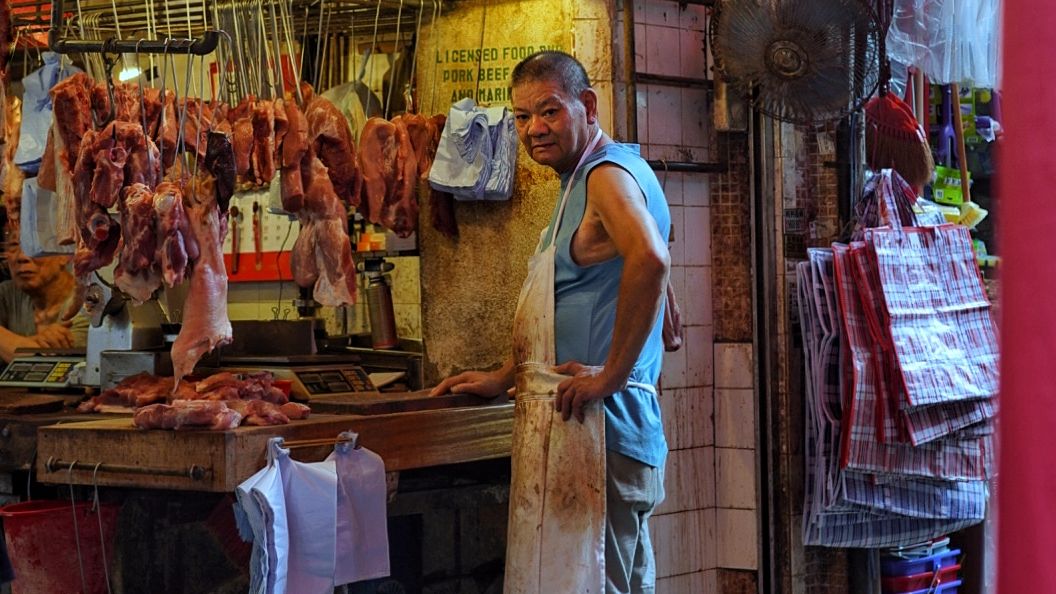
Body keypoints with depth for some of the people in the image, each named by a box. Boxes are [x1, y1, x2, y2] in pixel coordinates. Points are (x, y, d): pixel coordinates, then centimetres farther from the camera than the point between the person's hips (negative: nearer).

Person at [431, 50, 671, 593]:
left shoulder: (608, 175, -13)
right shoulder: (582, 181, 20)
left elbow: (650, 259, -34)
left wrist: (611, 375, -28)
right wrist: (503, 378, 25)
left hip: (605, 430, -11)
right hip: (609, 430, 11)